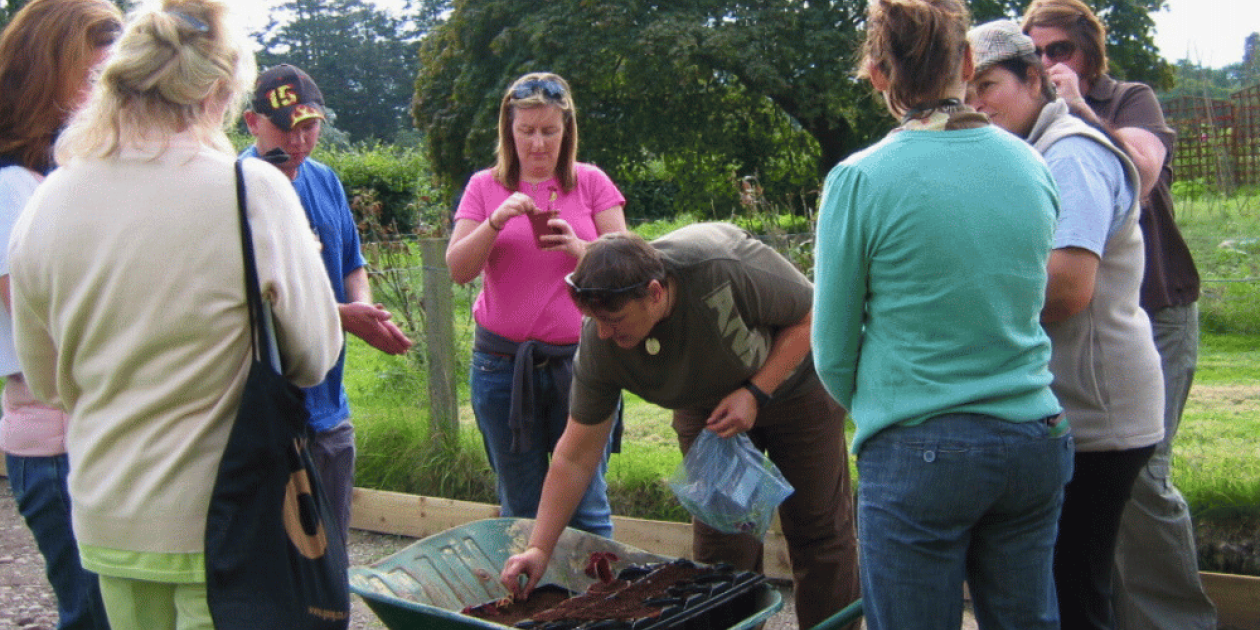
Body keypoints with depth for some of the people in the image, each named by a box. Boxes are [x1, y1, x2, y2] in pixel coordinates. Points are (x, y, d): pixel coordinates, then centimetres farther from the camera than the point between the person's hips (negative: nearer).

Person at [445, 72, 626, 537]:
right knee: (520, 510, 10)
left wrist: (579, 249, -18)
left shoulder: (591, 183, 4)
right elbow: (458, 269, -2)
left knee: (587, 506, 3)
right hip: (502, 362, 1)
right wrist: (496, 222, -18)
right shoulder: (485, 187, 6)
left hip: (579, 359, -1)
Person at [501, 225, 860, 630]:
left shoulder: (725, 266, -39)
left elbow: (809, 314, -21)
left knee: (819, 531, 2)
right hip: (706, 408, 3)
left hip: (792, 381, -2)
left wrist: (755, 393, -29)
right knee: (720, 544, -3)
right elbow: (575, 457, -18)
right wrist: (539, 548, -20)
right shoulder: (598, 344, -26)